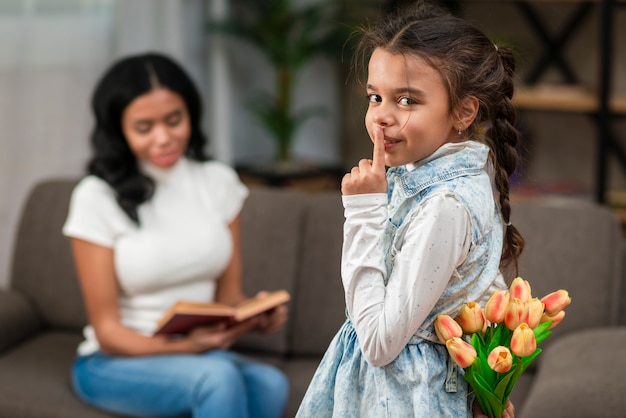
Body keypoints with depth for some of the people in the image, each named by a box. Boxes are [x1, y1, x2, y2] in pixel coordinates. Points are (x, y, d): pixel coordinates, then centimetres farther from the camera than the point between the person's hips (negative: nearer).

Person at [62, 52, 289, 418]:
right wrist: (186, 347, -26)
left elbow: (229, 294, 8)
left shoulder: (218, 182, 5)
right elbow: (108, 332, -9)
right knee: (218, 377, -36)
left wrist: (257, 314, -16)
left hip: (202, 352, 4)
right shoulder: (97, 197, -8)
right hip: (115, 363, -4)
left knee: (270, 384, -32)